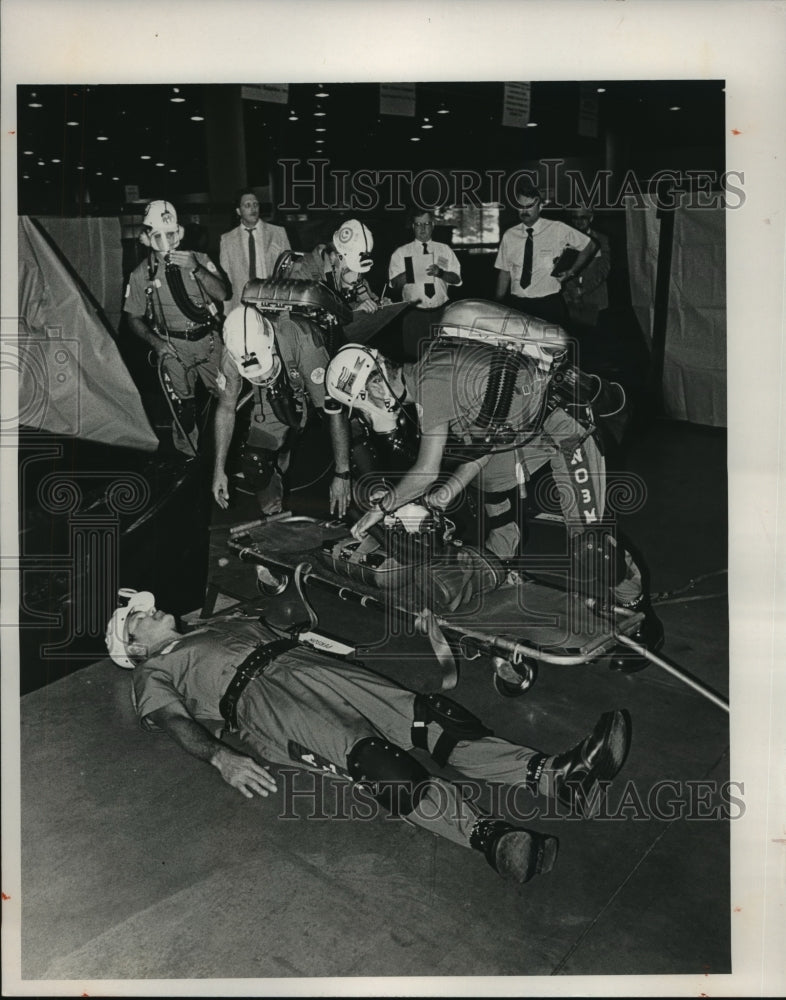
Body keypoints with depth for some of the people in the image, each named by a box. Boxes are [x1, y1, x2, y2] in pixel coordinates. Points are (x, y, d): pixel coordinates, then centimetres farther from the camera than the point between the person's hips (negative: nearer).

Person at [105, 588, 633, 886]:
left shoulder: (227, 625, 37)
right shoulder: (154, 672, 19)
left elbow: (288, 636, 30)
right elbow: (177, 722, 0)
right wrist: (221, 756, -20)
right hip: (258, 699, -6)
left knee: (429, 716, -18)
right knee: (369, 754, -32)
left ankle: (555, 775, -32)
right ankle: (490, 835, -50)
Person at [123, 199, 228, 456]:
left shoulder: (199, 259, 3)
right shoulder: (142, 274, 1)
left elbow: (222, 294, -8)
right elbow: (134, 318, 6)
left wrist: (196, 269, -22)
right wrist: (155, 342, -11)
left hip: (208, 340, 1)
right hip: (173, 347, -1)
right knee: (182, 408, -2)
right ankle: (187, 456, 20)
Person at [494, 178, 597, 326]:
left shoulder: (558, 230, 1)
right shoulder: (509, 236, 7)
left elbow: (589, 246, 13)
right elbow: (504, 272, 9)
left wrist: (571, 272, 5)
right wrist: (498, 305, 2)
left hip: (549, 305, -2)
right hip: (517, 305, 2)